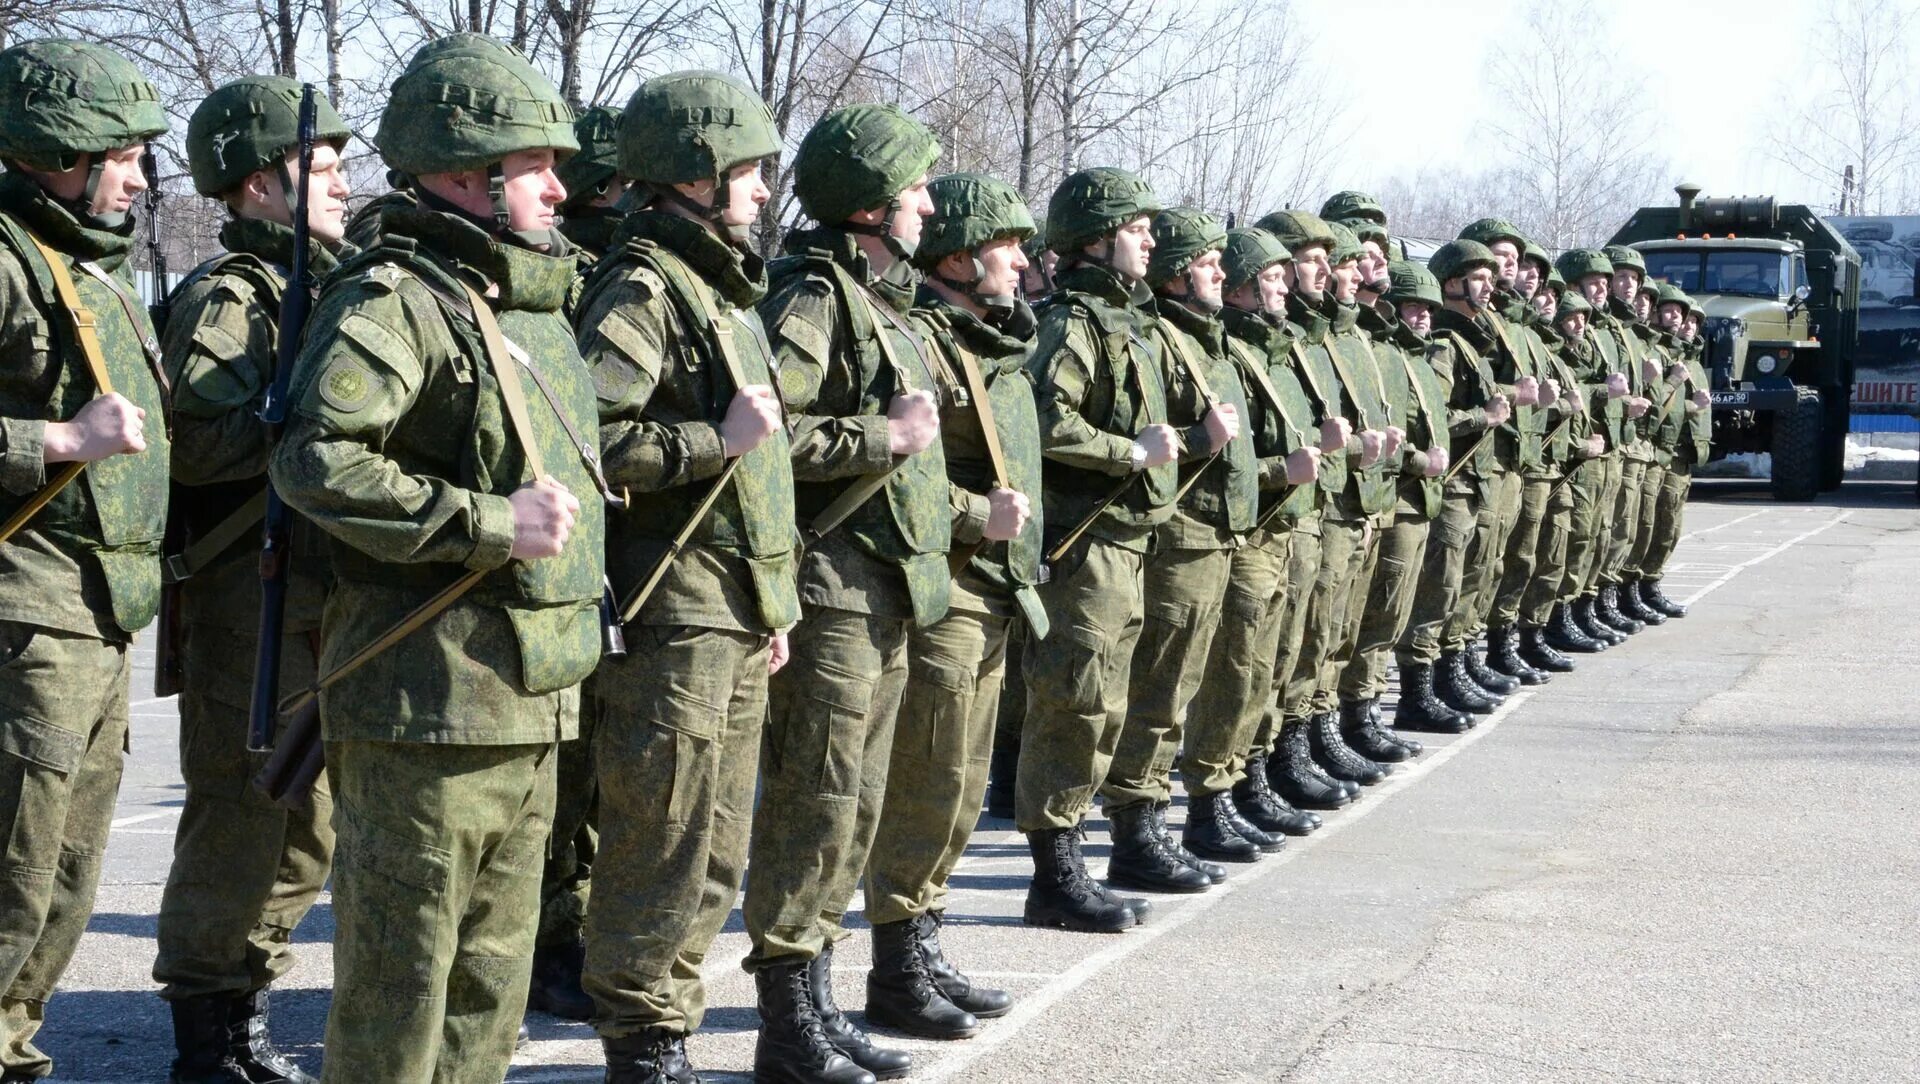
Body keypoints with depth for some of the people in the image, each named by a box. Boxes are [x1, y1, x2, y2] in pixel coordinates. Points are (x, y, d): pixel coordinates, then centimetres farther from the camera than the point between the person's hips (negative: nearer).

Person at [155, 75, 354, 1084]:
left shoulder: (323, 287, 18)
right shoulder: (224, 298, -9)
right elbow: (200, 439, -24)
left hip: (323, 602, 9)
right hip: (247, 596, -9)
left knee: (305, 828, 13)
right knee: (236, 821, -5)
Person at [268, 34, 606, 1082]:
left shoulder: (531, 304, 17)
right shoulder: (394, 299, -13)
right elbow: (315, 462, -25)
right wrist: (487, 522, -24)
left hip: (531, 698, 9)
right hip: (428, 694, -9)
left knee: (494, 965, 17)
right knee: (402, 965, -2)